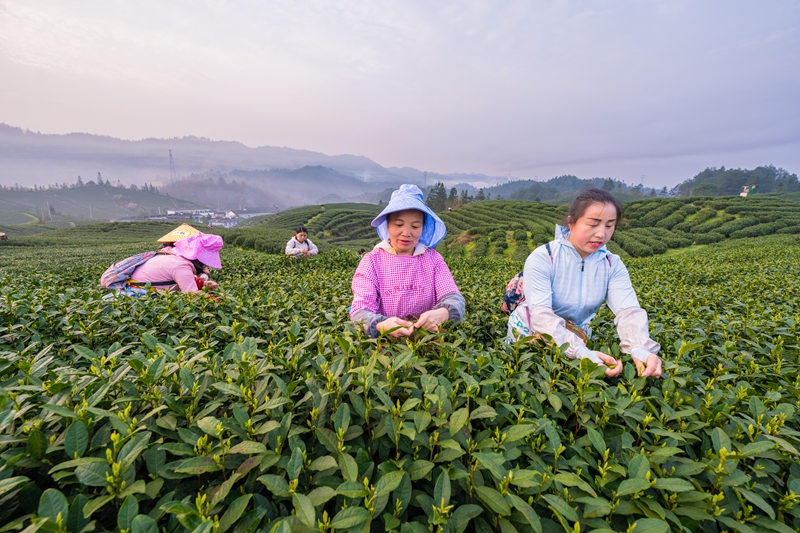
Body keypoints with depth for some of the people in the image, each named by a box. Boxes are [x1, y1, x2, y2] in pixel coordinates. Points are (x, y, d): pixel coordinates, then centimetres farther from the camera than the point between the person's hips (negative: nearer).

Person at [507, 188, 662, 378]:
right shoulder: (542, 258, -24)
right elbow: (541, 314, -32)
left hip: (578, 336, 4)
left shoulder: (613, 265, -8)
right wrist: (582, 353, -46)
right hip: (529, 333, -3)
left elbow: (629, 311, -21)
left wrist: (640, 350, -42)